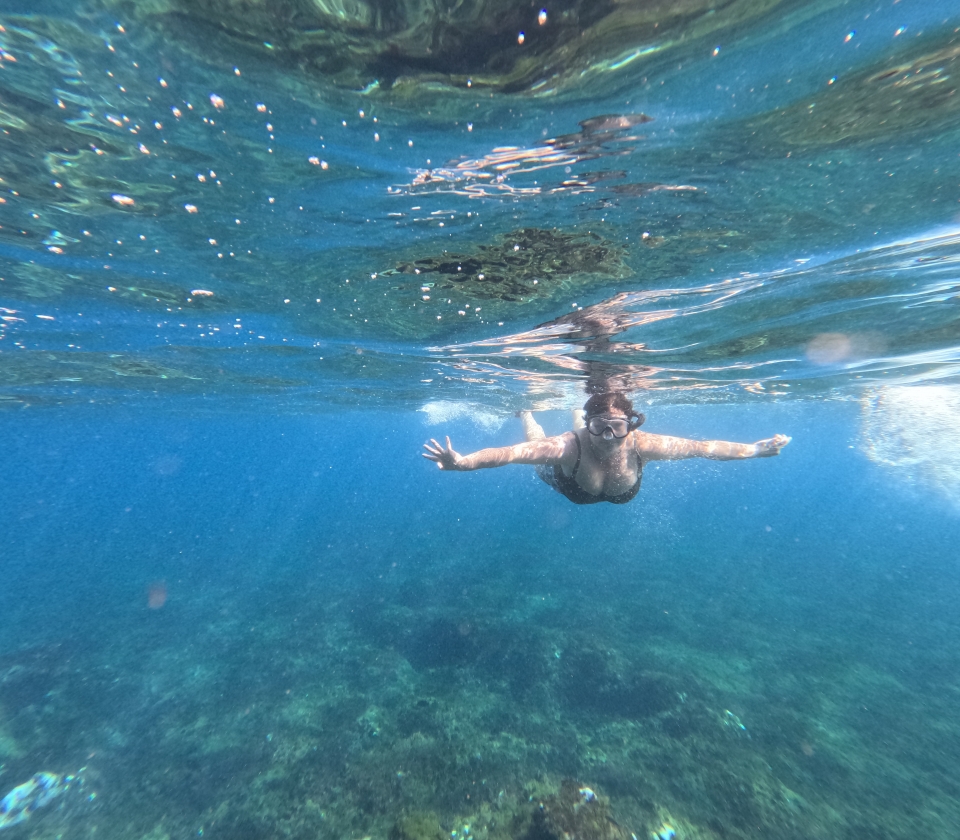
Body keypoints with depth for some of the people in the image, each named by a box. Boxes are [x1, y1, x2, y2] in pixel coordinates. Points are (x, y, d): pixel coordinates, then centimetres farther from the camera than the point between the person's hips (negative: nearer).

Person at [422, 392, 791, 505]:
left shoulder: (640, 445, -40)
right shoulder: (570, 446, -48)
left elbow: (702, 446, -27)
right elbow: (515, 451, -58)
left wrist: (754, 450, -17)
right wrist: (462, 462, -70)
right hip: (562, 478, -3)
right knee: (538, 442, 30)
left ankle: (576, 413, 65)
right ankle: (526, 412, 54)